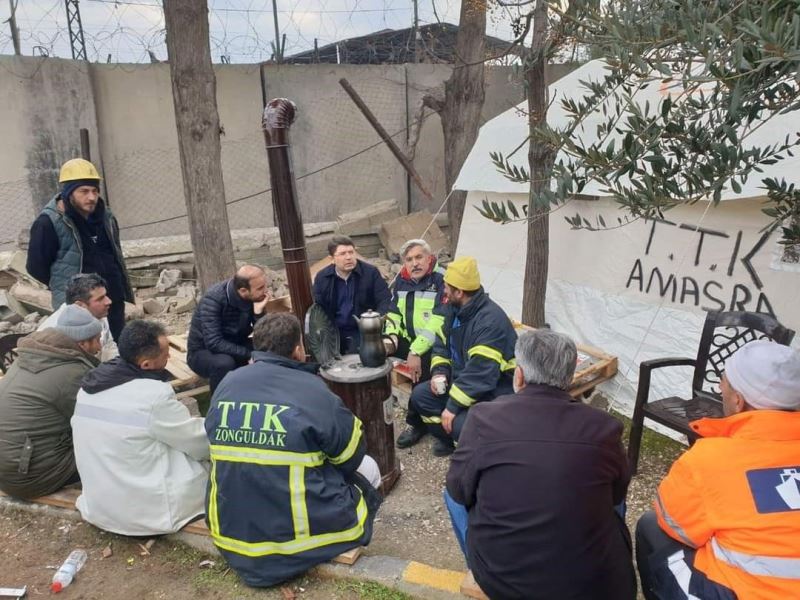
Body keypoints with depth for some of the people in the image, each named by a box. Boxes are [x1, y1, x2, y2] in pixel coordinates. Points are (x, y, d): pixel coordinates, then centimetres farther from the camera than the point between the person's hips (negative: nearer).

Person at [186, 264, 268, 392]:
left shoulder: (255, 297, -13)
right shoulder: (213, 299, -29)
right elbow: (214, 343, -34)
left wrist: (258, 311, -29)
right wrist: (250, 354, -35)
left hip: (234, 347, 5)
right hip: (203, 351, -5)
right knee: (224, 363, -37)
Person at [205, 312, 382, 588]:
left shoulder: (227, 384, -2)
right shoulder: (312, 390, -16)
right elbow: (352, 454, -1)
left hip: (231, 536, 5)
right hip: (298, 535, -5)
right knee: (366, 467, 15)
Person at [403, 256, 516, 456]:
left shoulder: (491, 320, -29)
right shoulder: (455, 309, 2)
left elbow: (481, 373, -33)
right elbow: (441, 344, 14)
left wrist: (452, 406, -28)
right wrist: (439, 372, -6)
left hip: (493, 393, -9)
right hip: (462, 381, 9)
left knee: (461, 423, -31)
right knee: (420, 395, 3)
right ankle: (449, 437, 14)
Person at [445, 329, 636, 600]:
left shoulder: (483, 417, -13)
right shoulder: (603, 426, -8)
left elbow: (459, 491, 1)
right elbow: (617, 495, 10)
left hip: (502, 578, -1)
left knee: (453, 495, 22)